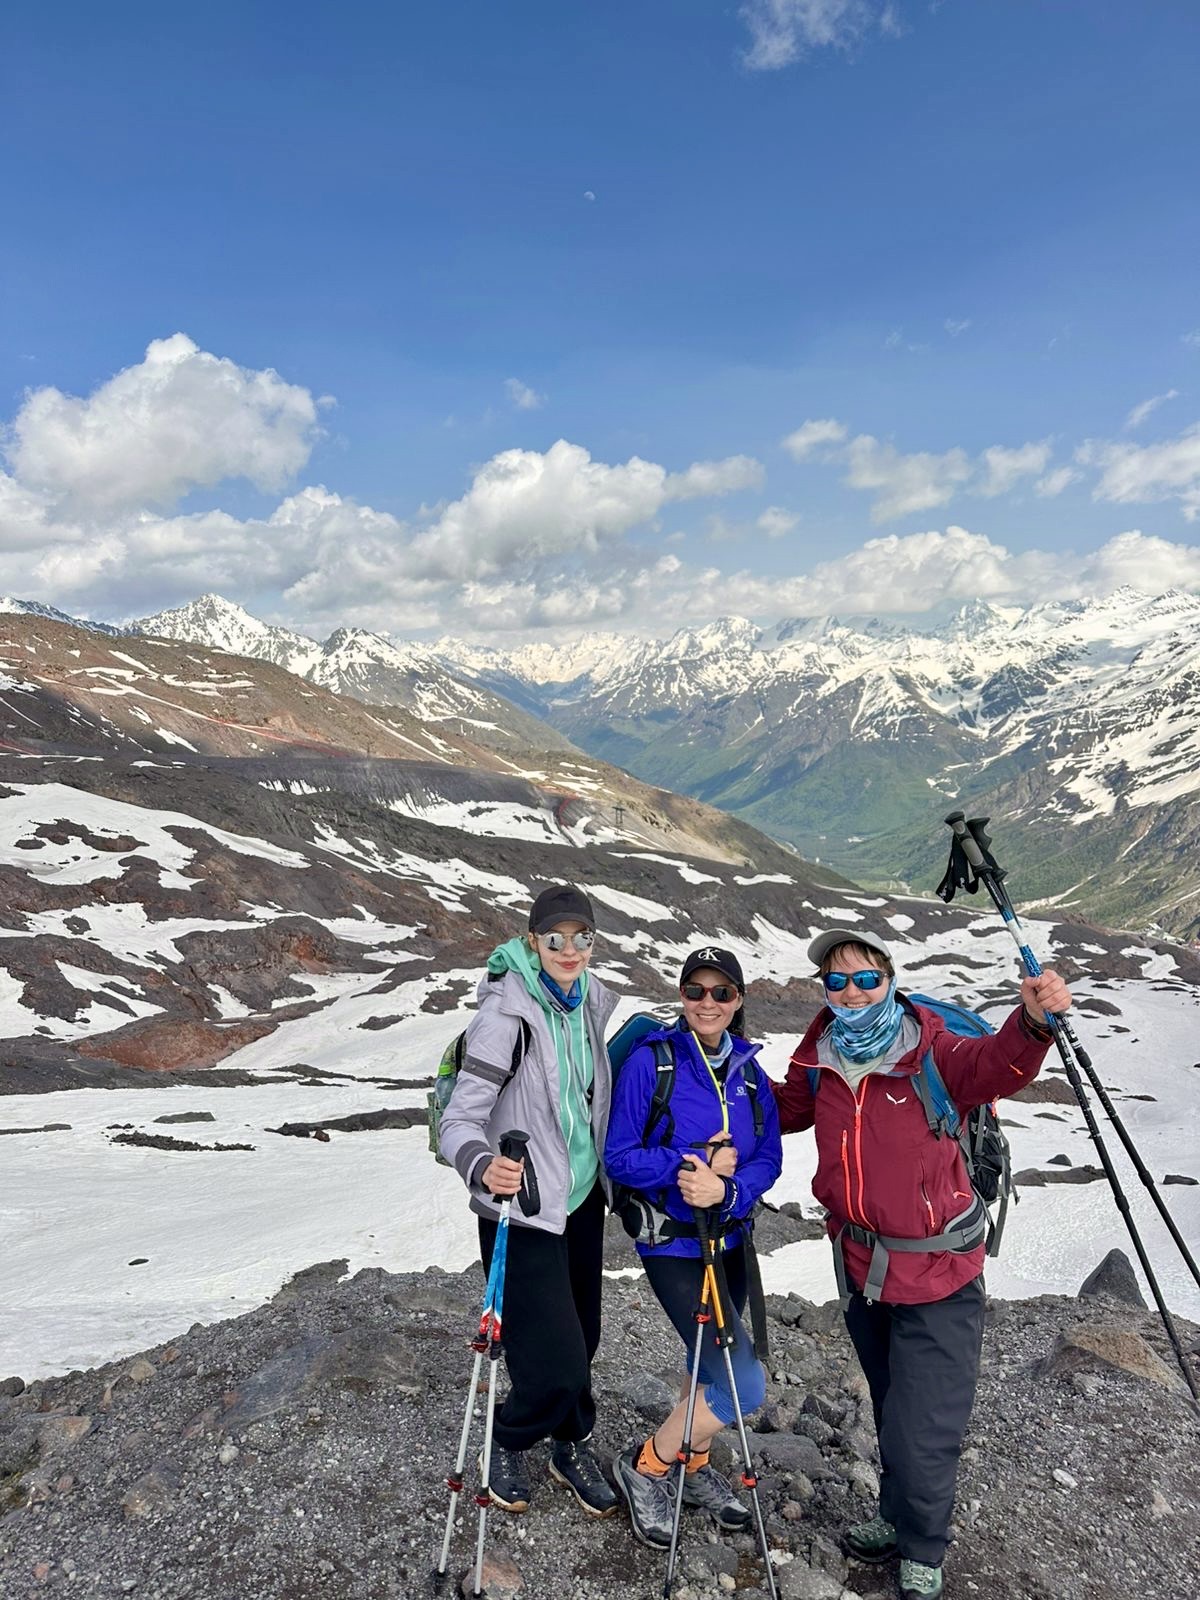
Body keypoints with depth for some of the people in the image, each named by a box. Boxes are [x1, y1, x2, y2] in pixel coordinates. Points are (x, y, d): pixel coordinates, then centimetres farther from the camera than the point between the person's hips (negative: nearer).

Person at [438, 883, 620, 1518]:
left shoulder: (592, 1001, 0)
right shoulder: (506, 1013, -22)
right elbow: (460, 1117, -26)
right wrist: (482, 1166, -45)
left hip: (582, 1198, 7)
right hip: (524, 1210, -6)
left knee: (581, 1339, 18)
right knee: (554, 1363, -5)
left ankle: (572, 1447, 44)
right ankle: (508, 1442, 27)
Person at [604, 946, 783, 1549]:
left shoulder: (748, 1070, -1)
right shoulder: (650, 1061, -16)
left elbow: (769, 1157, -3)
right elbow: (619, 1158, -13)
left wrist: (727, 1188, -23)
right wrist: (688, 1165, -25)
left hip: (731, 1238, 6)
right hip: (672, 1244, -6)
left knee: (712, 1360, 22)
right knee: (742, 1384, -8)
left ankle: (693, 1466, 47)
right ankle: (645, 1467, 14)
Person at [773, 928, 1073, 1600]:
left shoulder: (930, 1051, -19)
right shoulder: (820, 1056, -5)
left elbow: (995, 1065, -38)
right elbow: (787, 1110, 13)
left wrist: (1033, 1022, -57)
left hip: (937, 1276, -4)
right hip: (863, 1264, 5)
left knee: (922, 1432, 3)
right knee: (892, 1411, 25)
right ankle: (898, 1519, 50)